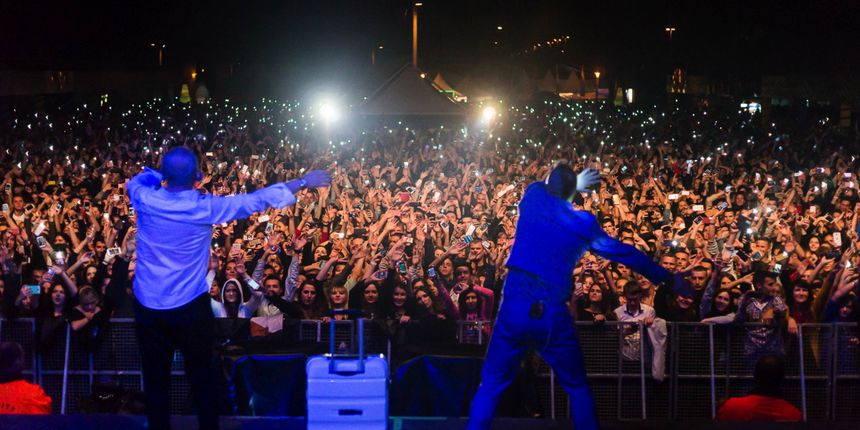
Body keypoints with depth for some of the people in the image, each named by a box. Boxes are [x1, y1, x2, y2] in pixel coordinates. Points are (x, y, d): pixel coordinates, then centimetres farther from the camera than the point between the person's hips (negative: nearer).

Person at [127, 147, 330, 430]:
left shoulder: (145, 200, -9)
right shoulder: (205, 208, -14)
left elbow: (136, 181, 17)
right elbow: (259, 200, -7)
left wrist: (162, 174, 7)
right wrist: (304, 181, 0)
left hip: (148, 308, 1)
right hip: (191, 308, -1)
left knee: (155, 380, 10)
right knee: (202, 377, 13)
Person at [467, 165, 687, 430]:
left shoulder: (534, 197, 9)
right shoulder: (584, 222, 9)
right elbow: (625, 253, 21)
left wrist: (573, 184, 53)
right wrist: (665, 277, 34)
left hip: (515, 304, 0)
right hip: (552, 312, 0)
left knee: (491, 385, 9)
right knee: (578, 388, 15)